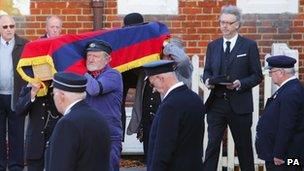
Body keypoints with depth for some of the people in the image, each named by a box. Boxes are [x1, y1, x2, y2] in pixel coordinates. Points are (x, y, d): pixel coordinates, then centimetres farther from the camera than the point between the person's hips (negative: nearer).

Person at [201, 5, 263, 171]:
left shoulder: (249, 45, -1)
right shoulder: (212, 46, 10)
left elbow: (257, 76, -1)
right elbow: (207, 71, 16)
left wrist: (240, 84, -18)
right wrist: (207, 80, -7)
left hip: (239, 105, -2)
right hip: (216, 103, 3)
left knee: (244, 146, 8)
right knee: (212, 144, -2)